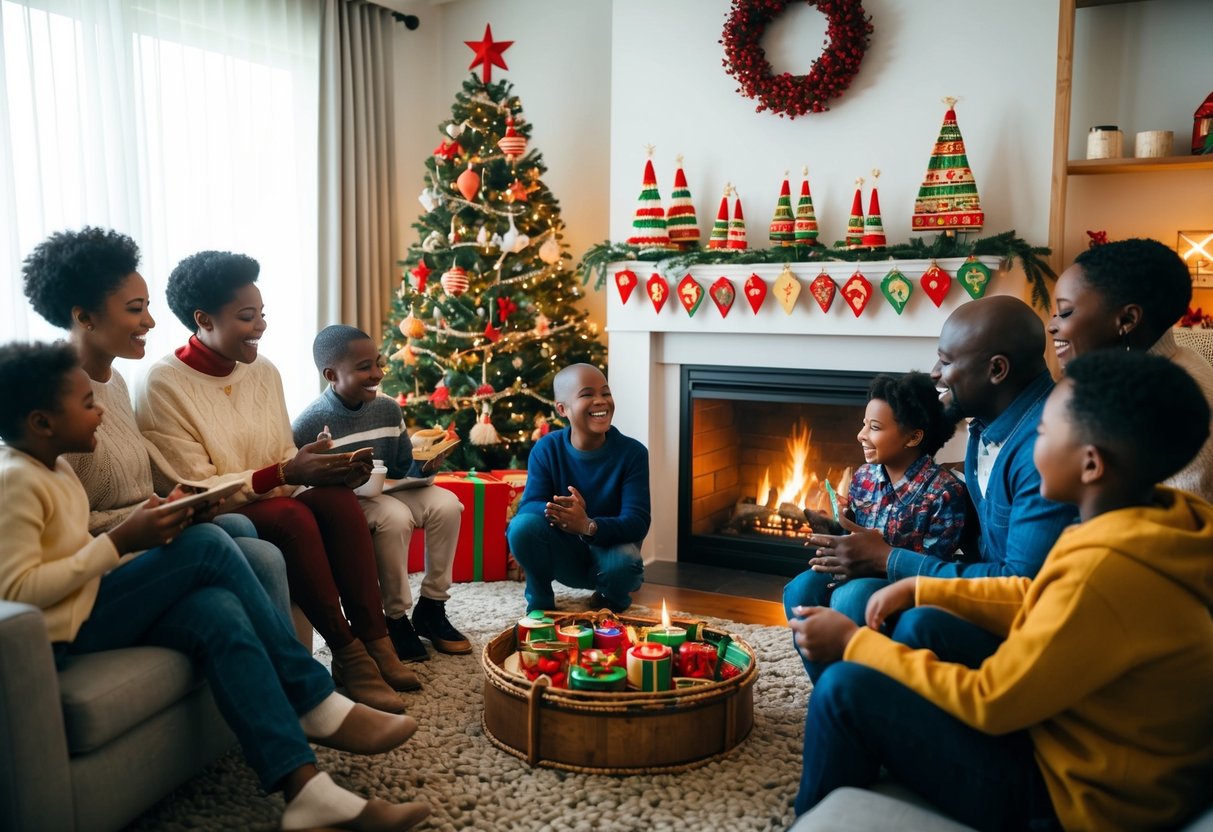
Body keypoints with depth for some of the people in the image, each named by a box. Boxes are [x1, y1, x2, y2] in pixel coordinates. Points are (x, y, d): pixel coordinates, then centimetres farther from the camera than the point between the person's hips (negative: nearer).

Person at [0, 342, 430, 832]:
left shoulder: (53, 468, 15)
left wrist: (143, 532, 2)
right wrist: (120, 541, -21)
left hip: (92, 609, 9)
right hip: (62, 635, -9)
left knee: (218, 613, -19)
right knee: (207, 546, -21)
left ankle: (305, 790, -23)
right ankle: (318, 707, -13)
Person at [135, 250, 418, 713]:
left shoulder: (264, 372, 6)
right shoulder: (165, 385, -12)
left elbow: (285, 460, 8)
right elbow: (196, 493, -15)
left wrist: (328, 469, -13)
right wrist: (285, 474, -25)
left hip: (272, 503, 6)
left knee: (338, 498, -24)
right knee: (290, 516, -33)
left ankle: (373, 640, -20)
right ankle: (346, 653, -22)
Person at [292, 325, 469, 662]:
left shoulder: (388, 409, 2)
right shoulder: (309, 424, -16)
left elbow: (404, 471, 8)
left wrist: (424, 467, -14)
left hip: (385, 492, 6)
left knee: (446, 503, -17)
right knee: (395, 516, -34)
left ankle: (431, 609, -4)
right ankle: (396, 619, -15)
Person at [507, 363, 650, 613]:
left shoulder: (632, 452, -15)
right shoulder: (546, 449, -10)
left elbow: (637, 522, -22)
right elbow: (527, 506, -17)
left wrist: (588, 526, -42)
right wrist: (553, 510, -42)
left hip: (608, 549, -1)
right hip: (563, 554, 1)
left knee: (625, 563, -35)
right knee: (523, 525, -28)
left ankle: (611, 602, 4)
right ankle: (540, 600, 0)